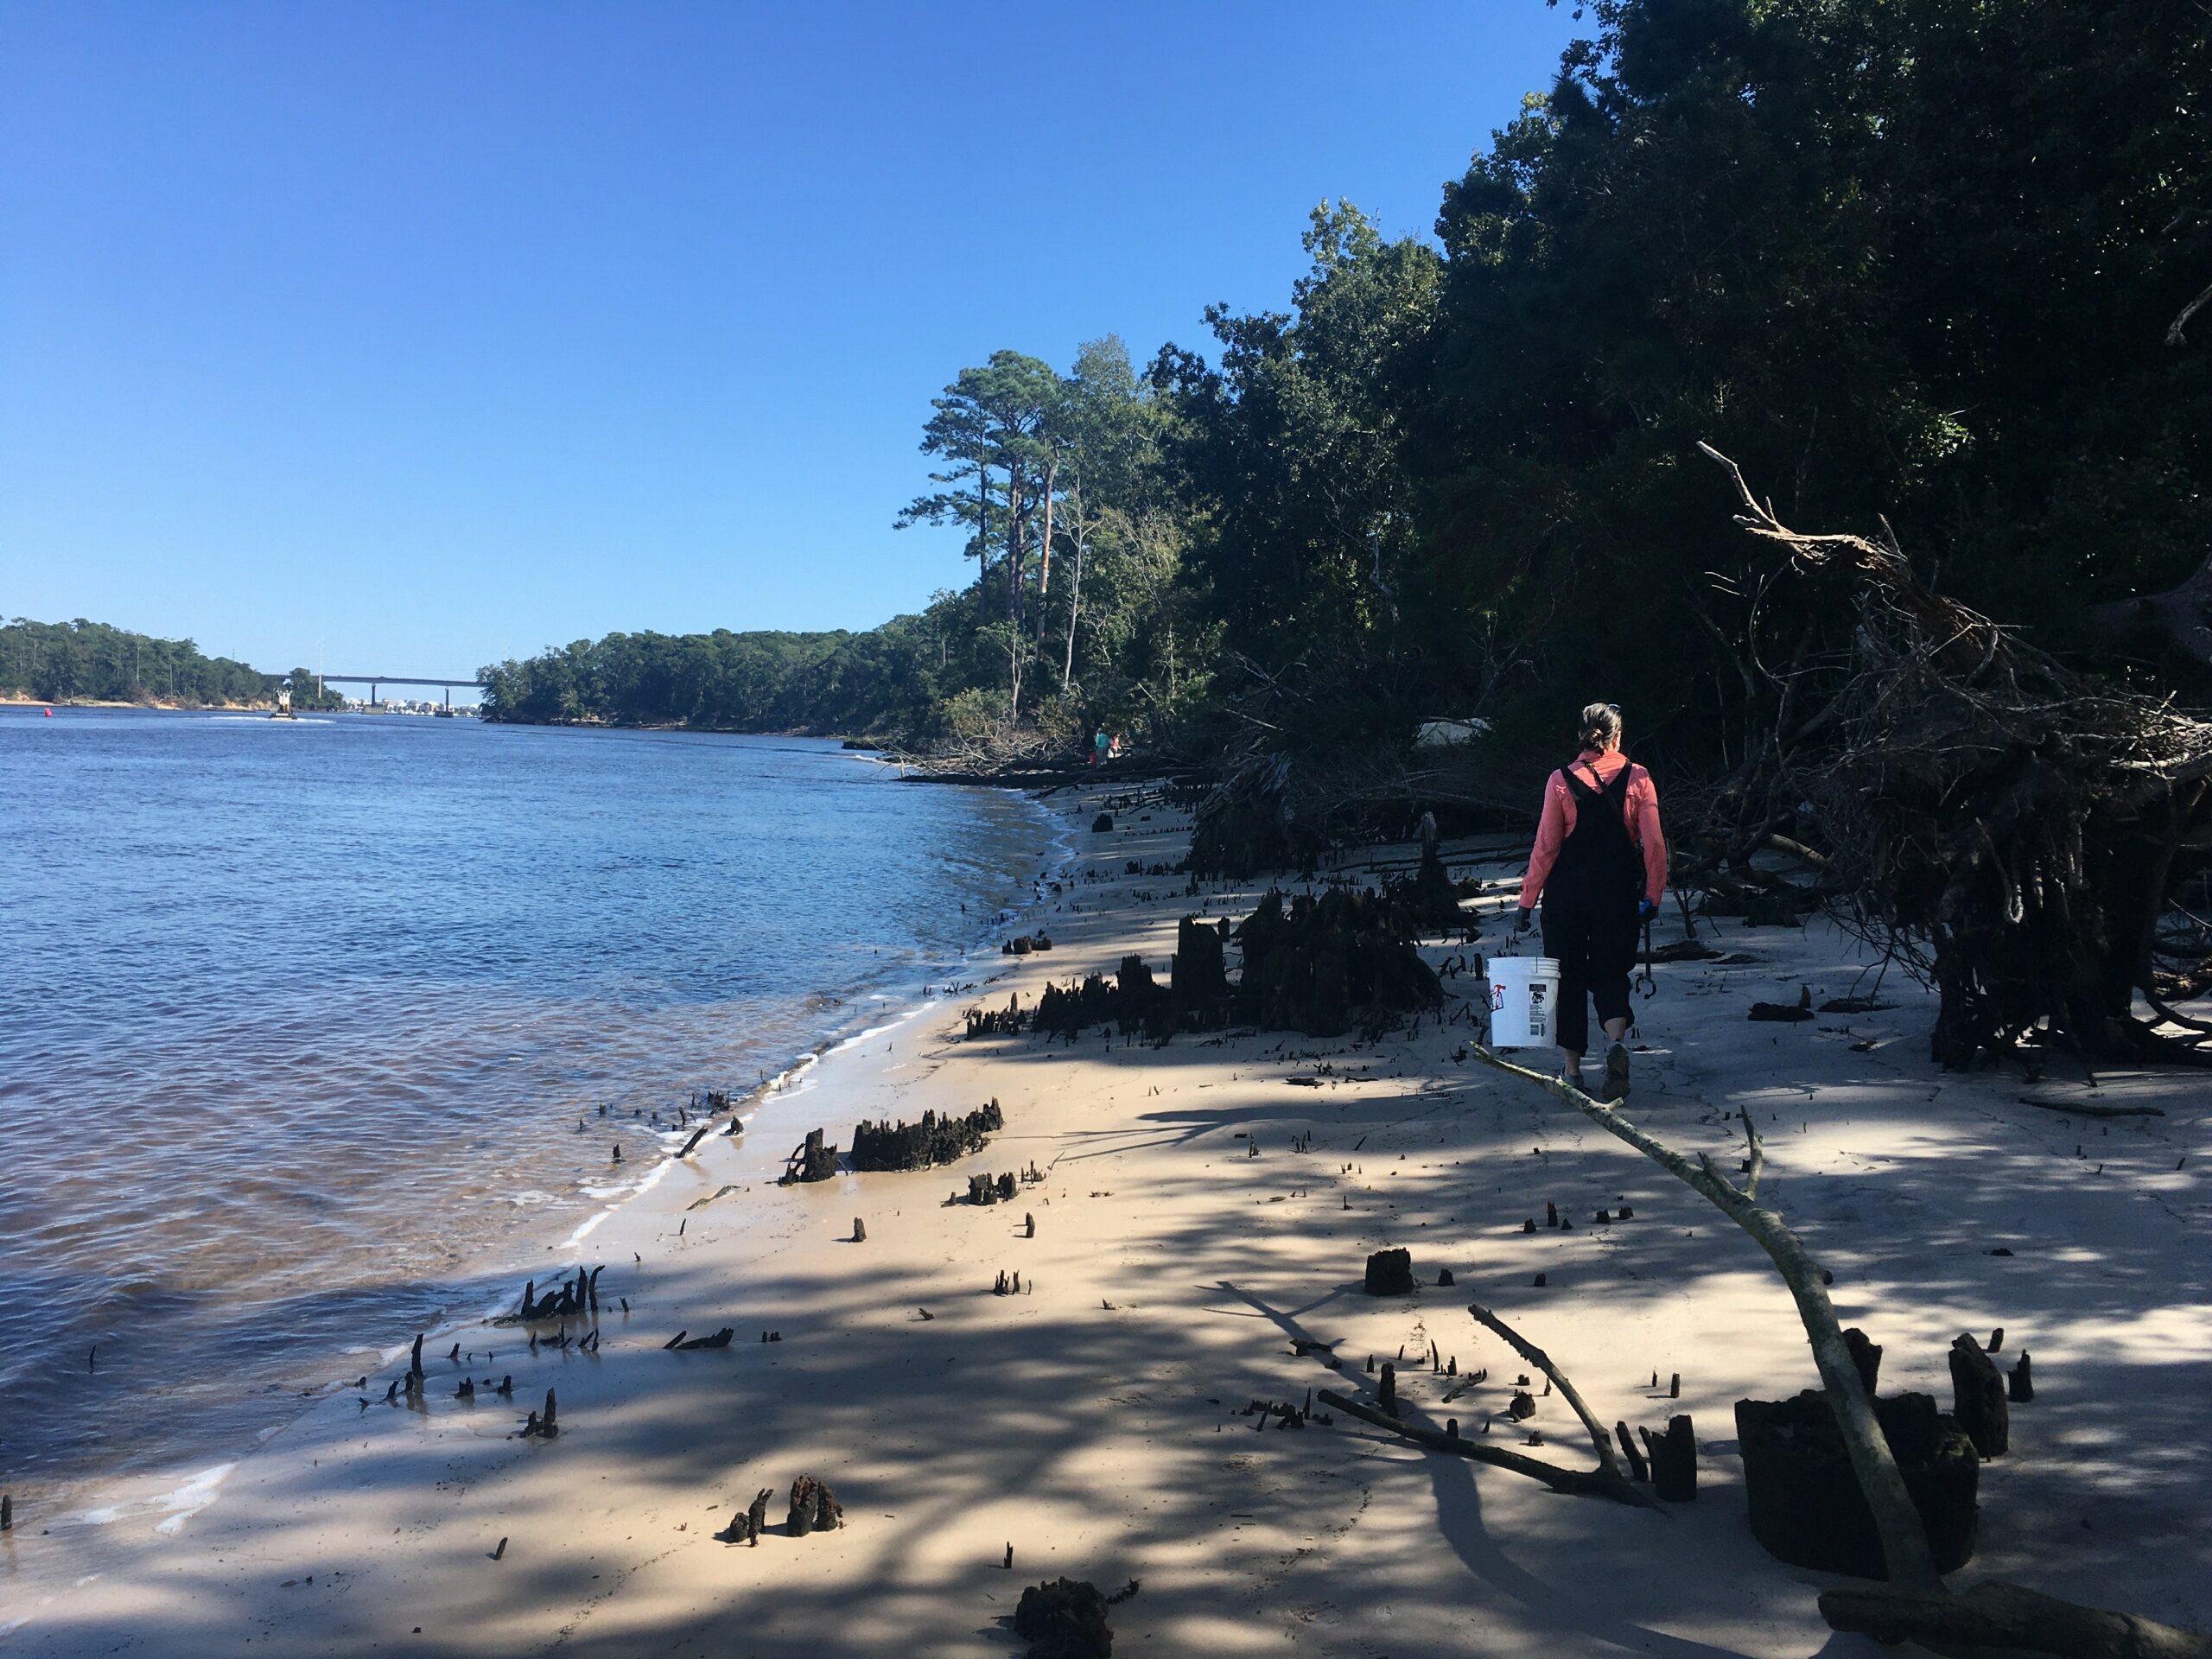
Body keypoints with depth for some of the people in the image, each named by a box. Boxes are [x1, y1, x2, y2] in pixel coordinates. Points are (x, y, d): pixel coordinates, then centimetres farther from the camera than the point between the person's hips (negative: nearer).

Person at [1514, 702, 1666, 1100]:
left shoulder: (1561, 780, -6)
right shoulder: (1638, 778, -3)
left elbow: (1546, 847, -6)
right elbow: (1654, 844, -6)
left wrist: (1527, 902, -1)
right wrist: (1652, 895, 3)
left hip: (1567, 891, -1)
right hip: (1619, 894, 1)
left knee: (1569, 977, 11)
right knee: (1611, 973, 14)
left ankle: (1572, 1071, 14)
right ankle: (1616, 1041, -14)